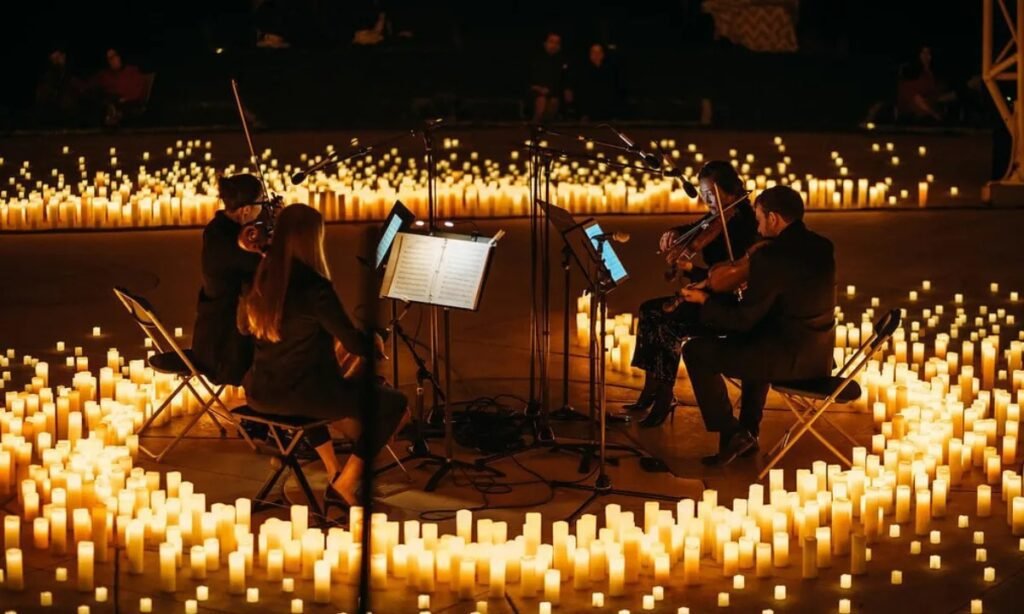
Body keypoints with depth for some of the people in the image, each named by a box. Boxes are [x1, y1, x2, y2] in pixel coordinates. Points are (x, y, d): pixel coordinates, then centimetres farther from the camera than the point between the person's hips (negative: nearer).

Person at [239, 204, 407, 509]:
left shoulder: (259, 278, -1)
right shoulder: (314, 286, -21)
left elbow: (245, 326, 17)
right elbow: (353, 343, -14)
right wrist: (374, 343, 8)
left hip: (260, 393, 7)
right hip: (300, 393, -7)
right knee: (394, 402, 11)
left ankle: (334, 471, 39)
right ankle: (346, 484, 9)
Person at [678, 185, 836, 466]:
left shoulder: (770, 256, -19)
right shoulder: (821, 246, 6)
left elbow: (743, 320, -14)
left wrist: (705, 301, 1)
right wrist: (752, 284, 18)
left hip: (792, 358, -9)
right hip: (821, 355, 9)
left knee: (696, 351, 1)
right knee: (754, 340, 37)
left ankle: (731, 434, 6)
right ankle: (748, 431, 35)